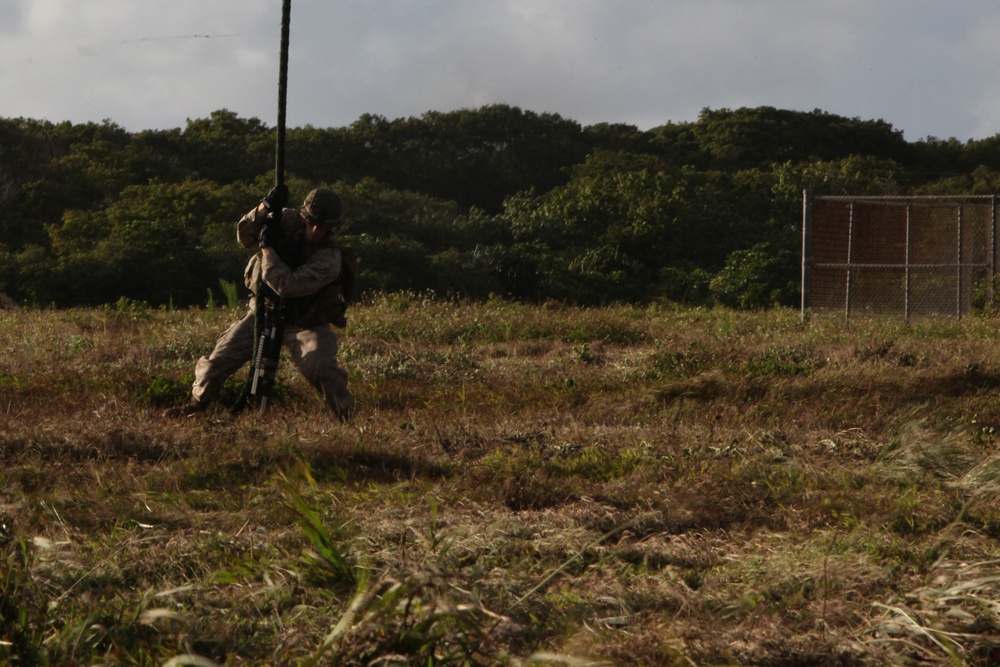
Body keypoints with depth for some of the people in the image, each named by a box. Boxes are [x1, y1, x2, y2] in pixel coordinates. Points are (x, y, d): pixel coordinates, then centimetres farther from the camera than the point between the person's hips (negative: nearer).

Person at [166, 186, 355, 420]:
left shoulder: (330, 259, -27)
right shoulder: (290, 222, -11)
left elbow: (286, 286, -36)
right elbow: (245, 235, -12)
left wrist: (267, 247, -30)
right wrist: (265, 208, -28)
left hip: (304, 324, -4)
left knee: (322, 369, -26)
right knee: (218, 360, 2)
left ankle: (346, 416, -8)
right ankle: (198, 402, 26)